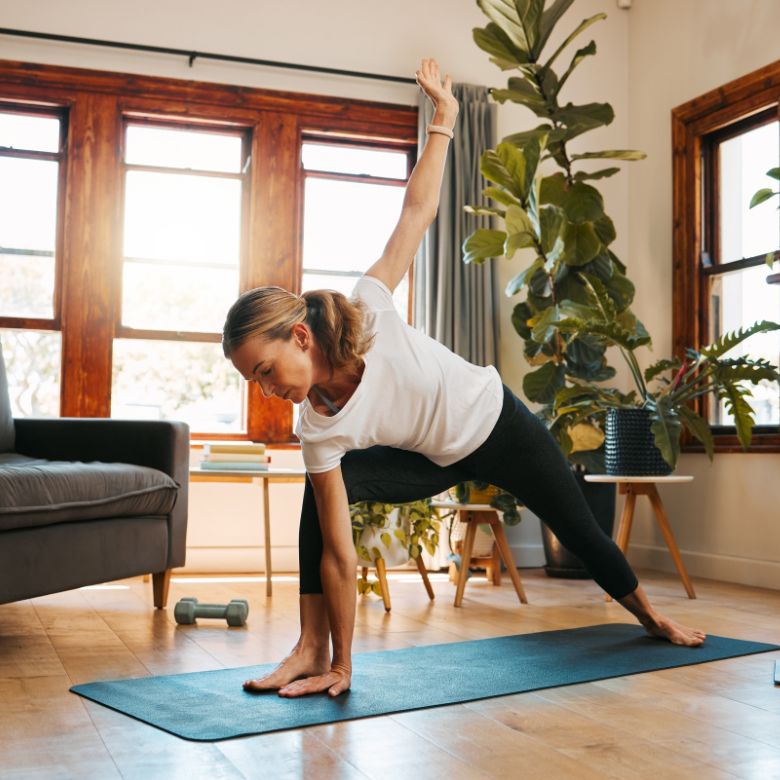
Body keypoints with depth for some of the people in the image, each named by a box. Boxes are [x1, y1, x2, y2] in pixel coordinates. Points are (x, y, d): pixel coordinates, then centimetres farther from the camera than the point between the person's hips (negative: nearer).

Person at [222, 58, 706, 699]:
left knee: (581, 533, 17)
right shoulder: (319, 431, -26)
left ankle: (651, 616, 48)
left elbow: (418, 209, -22)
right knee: (325, 491, -21)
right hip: (440, 459, 1)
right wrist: (342, 665, -24)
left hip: (497, 422, -1)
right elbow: (337, 554, -25)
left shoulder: (366, 311, -33)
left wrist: (443, 117, -21)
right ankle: (314, 650, -11)